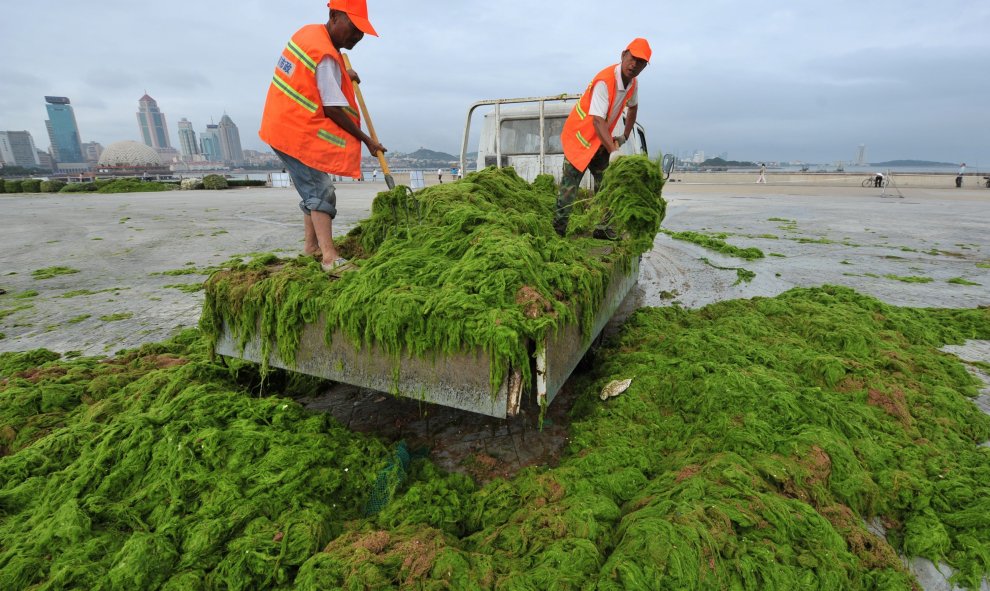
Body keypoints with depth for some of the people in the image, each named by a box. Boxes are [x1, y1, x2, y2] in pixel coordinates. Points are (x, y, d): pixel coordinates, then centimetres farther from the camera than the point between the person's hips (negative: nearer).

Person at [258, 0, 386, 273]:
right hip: (300, 133, -10)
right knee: (320, 191, -15)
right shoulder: (325, 56, -20)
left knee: (314, 189, 14)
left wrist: (342, 75, 17)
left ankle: (312, 245, 20)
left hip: (285, 125, 10)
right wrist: (367, 141, -13)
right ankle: (330, 258, -21)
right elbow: (333, 110, -21)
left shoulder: (309, 32, 10)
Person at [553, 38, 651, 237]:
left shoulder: (632, 82, 0)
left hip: (602, 140, 8)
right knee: (569, 186, -11)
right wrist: (613, 151, -46)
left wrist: (625, 136, 16)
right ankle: (558, 231, -7)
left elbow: (632, 107, 23)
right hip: (580, 137, -8)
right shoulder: (604, 80, -25)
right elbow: (598, 121, -36)